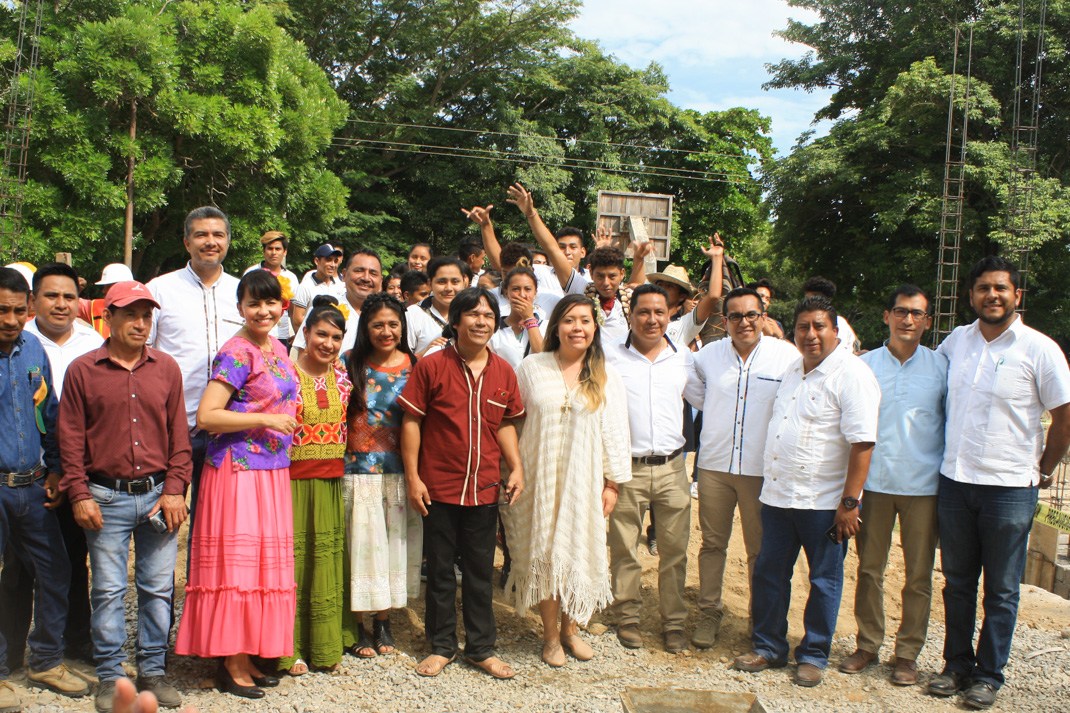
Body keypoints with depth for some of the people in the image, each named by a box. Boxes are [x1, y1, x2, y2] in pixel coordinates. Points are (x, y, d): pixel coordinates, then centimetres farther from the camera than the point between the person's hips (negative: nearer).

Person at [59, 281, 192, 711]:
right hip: (106, 497, -2)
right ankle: (109, 677, 17)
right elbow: (71, 438, 1)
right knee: (108, 590, 4)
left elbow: (179, 434, 7)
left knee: (158, 588, 7)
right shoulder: (83, 370, 2)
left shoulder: (166, 369, 7)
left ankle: (153, 672, 19)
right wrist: (79, 494, -4)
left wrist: (175, 489, -1)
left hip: (157, 494, 2)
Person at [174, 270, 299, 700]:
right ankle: (232, 666, 8)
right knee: (238, 561, -3)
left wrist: (284, 423, 10)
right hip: (238, 468, -8)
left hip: (272, 471, 8)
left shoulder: (277, 349, 13)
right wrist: (265, 420, -18)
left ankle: (248, 658, 20)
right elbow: (206, 416, -19)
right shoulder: (236, 353, -12)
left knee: (263, 563, 11)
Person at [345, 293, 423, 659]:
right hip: (359, 470, -2)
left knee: (396, 544, 8)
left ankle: (383, 622, 24)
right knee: (362, 544, 2)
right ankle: (357, 627, 16)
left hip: (400, 472, 2)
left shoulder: (413, 366, 4)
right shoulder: (350, 364, 0)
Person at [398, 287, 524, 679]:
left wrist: (516, 467, 2)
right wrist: (412, 476, -8)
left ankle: (481, 647, 26)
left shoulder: (503, 372, 3)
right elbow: (411, 422, -5)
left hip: (484, 489, 3)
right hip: (439, 488, -3)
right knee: (440, 571, 11)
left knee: (480, 573, 13)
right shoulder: (431, 366, -8)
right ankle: (442, 645, 26)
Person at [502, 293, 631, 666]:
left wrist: (613, 482, -1)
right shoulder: (532, 367, 0)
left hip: (584, 478, 1)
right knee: (544, 552, 3)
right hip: (540, 478, -1)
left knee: (579, 551, 5)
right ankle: (550, 636, 18)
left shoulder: (606, 376, 2)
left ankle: (570, 628, 25)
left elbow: (615, 430, 2)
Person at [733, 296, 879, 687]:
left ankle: (813, 656, 21)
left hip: (823, 503, -7)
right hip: (777, 494, 7)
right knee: (768, 573, 12)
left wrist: (849, 502, -20)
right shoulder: (794, 371, 13)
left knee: (824, 581, 8)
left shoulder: (851, 374, -12)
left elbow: (862, 442, -18)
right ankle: (768, 647, 26)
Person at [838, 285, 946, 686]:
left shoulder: (941, 367, 4)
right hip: (873, 482, 1)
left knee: (919, 575, 6)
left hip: (924, 485, 0)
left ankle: (907, 653, 19)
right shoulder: (864, 365, 5)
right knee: (869, 568, 8)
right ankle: (868, 644, 22)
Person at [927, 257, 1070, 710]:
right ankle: (957, 666, 26)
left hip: (1009, 488, -4)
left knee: (1001, 590, 8)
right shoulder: (956, 341, 5)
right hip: (954, 481, 4)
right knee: (957, 583, 13)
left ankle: (988, 676, 20)